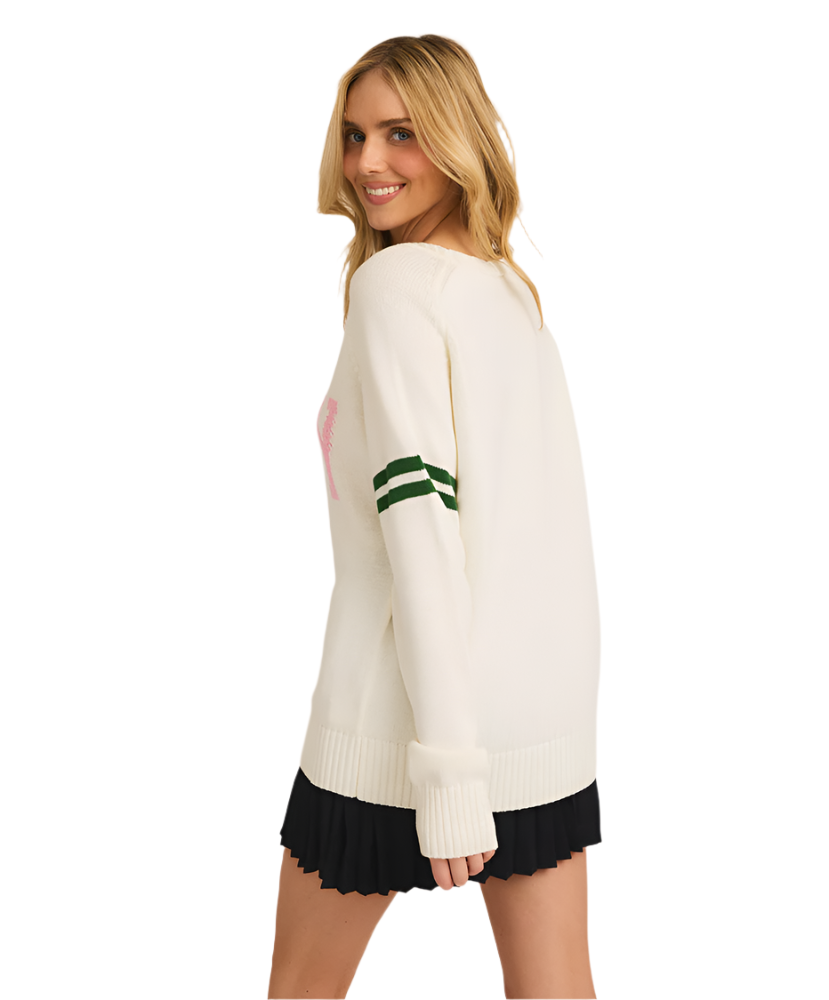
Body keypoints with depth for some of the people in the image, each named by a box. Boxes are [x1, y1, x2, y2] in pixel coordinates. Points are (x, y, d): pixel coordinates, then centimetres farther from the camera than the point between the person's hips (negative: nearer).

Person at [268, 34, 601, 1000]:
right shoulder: (519, 292, 12)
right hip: (552, 712, 7)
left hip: (411, 706, -7)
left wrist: (443, 759, -20)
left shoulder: (393, 280, -10)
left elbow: (419, 510, -19)